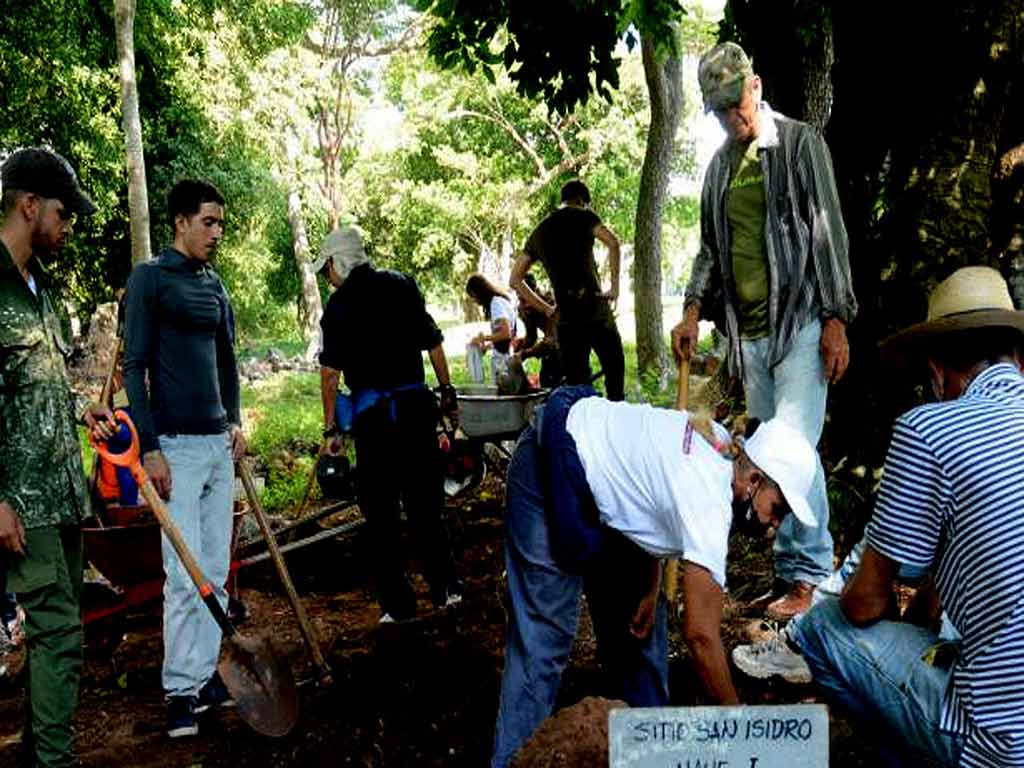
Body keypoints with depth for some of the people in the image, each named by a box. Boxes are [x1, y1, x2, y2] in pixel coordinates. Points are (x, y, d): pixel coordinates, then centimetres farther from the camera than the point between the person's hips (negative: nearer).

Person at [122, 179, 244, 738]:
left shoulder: (215, 285, 13)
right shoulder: (150, 279, -6)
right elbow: (134, 367, -10)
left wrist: (235, 423, 11)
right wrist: (149, 449, -14)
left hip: (219, 442, 7)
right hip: (176, 445, -7)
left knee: (216, 572, 9)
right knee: (184, 577, -5)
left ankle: (207, 674, 19)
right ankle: (180, 690, 6)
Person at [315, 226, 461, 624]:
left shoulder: (339, 304, -5)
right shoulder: (403, 284, 8)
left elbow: (330, 371, -8)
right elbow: (433, 343, 9)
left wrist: (330, 429, -4)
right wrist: (447, 391, 18)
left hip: (372, 412, -4)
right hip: (416, 402, 4)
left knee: (380, 510, 4)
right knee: (426, 500, 15)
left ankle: (398, 606, 7)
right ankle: (445, 587, 20)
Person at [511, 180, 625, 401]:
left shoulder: (539, 233, 17)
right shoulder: (582, 216, 2)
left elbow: (515, 280, 17)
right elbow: (612, 242, -17)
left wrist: (546, 309, 15)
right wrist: (615, 287, -11)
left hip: (565, 321, 4)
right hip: (596, 312, -4)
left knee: (575, 385, 8)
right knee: (615, 373, 5)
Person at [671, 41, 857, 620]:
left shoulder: (799, 143, 0)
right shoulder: (720, 164, 15)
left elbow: (828, 232, -5)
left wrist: (835, 319, -11)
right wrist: (694, 310, 9)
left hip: (800, 322, -5)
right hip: (748, 329, 6)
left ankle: (807, 575, -3)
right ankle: (796, 566, 16)